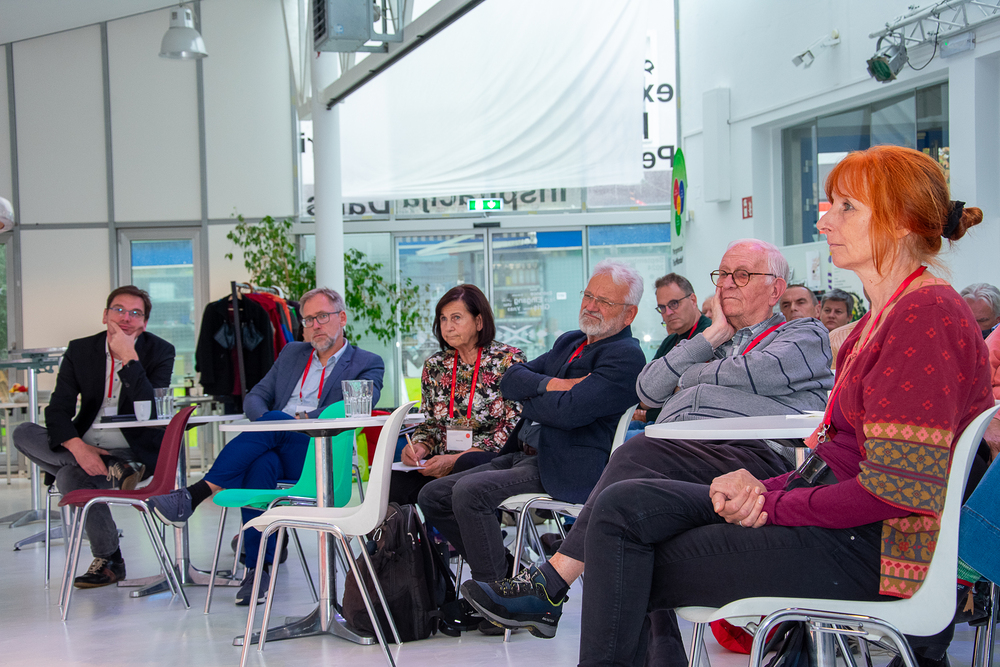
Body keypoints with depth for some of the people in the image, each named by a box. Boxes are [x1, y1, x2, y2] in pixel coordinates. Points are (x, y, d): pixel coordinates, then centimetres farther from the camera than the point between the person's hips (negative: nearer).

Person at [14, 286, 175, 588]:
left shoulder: (159, 351, -6)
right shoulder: (80, 351, 3)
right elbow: (58, 410, -6)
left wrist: (129, 358, -25)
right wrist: (77, 446, -26)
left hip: (135, 451, -5)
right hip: (85, 445, 6)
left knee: (71, 477, -31)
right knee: (23, 434, -21)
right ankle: (113, 471, -31)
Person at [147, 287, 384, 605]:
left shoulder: (368, 364, 13)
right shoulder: (291, 353, 28)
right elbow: (255, 398, 19)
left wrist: (306, 419, -18)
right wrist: (264, 420, -5)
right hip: (273, 448, 4)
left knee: (276, 420, -34)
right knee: (261, 466, -35)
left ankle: (196, 493, -38)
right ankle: (259, 569, -33)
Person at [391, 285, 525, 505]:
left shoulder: (509, 360, -1)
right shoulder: (434, 366, 15)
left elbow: (514, 429, -8)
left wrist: (455, 460, -17)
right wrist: (419, 446, -4)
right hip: (443, 462, 3)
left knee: (467, 464, -40)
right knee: (393, 479, -29)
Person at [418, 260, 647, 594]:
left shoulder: (626, 357, -10)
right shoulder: (569, 342, 20)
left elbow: (568, 412, -22)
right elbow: (510, 379, 11)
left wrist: (528, 399, -2)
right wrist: (549, 385, -10)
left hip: (563, 472, -10)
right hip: (521, 455, 10)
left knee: (469, 491, -28)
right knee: (433, 495, 2)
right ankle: (506, 572, 9)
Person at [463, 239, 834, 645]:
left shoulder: (805, 335, 21)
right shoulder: (710, 342, 38)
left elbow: (757, 373, -3)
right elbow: (648, 391, 19)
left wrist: (691, 375, 14)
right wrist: (714, 335, 18)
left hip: (754, 456, -5)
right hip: (682, 460, 5)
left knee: (638, 455, -32)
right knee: (638, 490, -33)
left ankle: (549, 586, -28)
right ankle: (659, 647, -39)